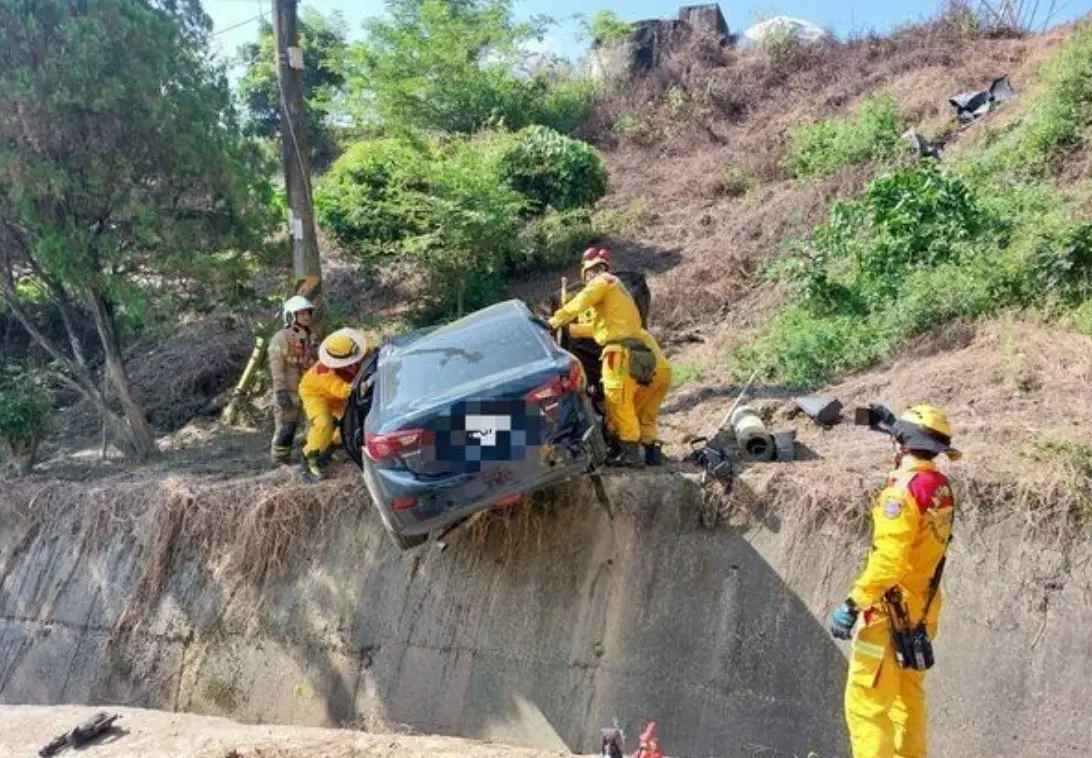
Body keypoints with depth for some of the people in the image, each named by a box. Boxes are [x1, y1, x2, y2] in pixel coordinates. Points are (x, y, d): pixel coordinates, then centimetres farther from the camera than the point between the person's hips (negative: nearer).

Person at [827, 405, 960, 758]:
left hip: (892, 611, -9)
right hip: (921, 609, 9)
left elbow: (888, 560, -28)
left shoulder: (903, 490, -21)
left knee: (865, 702, -4)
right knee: (908, 697, 21)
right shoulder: (941, 487, 3)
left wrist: (852, 604, -24)